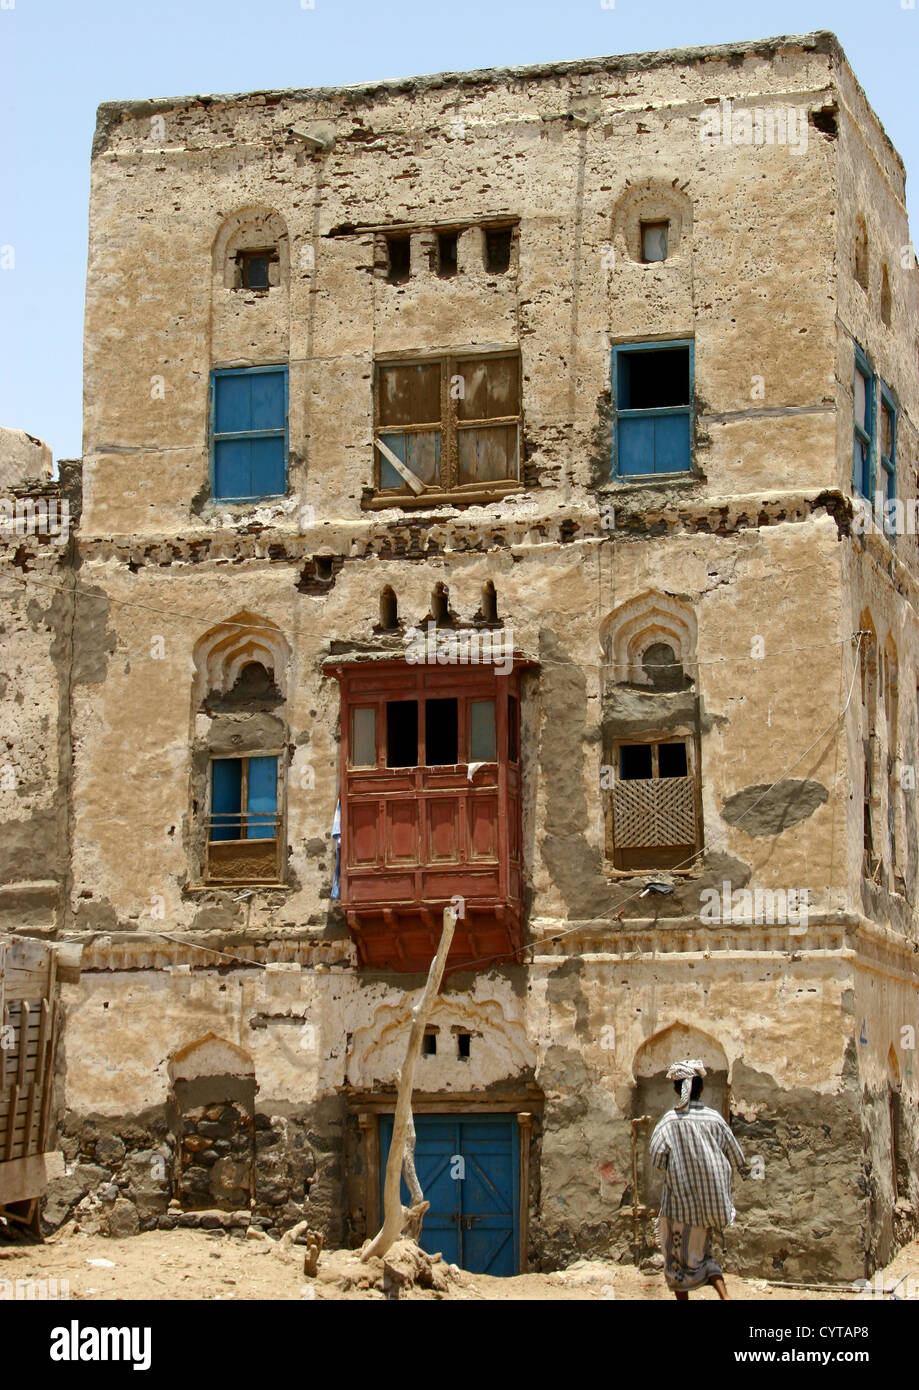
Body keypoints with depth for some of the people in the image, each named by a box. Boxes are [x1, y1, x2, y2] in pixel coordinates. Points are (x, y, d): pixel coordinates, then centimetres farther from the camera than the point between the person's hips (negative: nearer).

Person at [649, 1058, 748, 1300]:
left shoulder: (670, 1121, -12)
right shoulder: (714, 1119, -3)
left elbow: (656, 1157, -19)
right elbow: (735, 1153, 9)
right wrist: (744, 1170, 30)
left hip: (680, 1201, -3)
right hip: (710, 1202, 3)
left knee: (679, 1257, 11)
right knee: (703, 1254, 19)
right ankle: (724, 1295, 2)